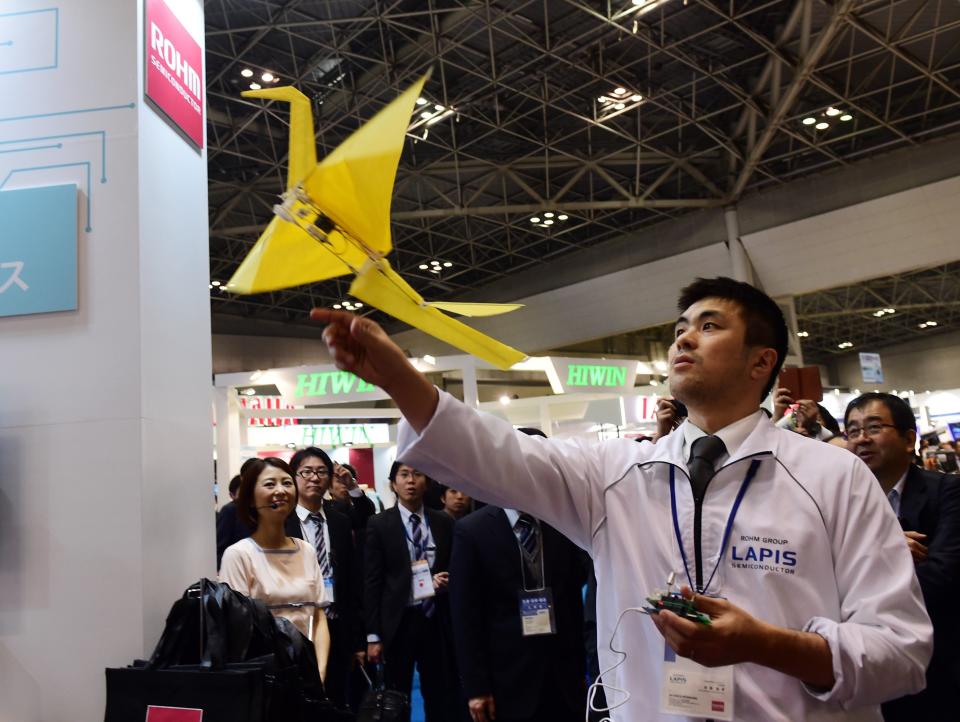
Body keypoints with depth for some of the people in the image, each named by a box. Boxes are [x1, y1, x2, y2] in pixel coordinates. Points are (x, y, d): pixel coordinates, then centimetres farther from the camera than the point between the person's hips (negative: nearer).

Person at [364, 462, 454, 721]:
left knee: (439, 698, 9)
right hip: (398, 622, -2)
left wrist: (447, 580, -10)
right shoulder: (379, 524, -3)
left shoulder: (444, 523, 5)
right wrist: (373, 635, -8)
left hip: (436, 621, 2)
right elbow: (371, 582, -5)